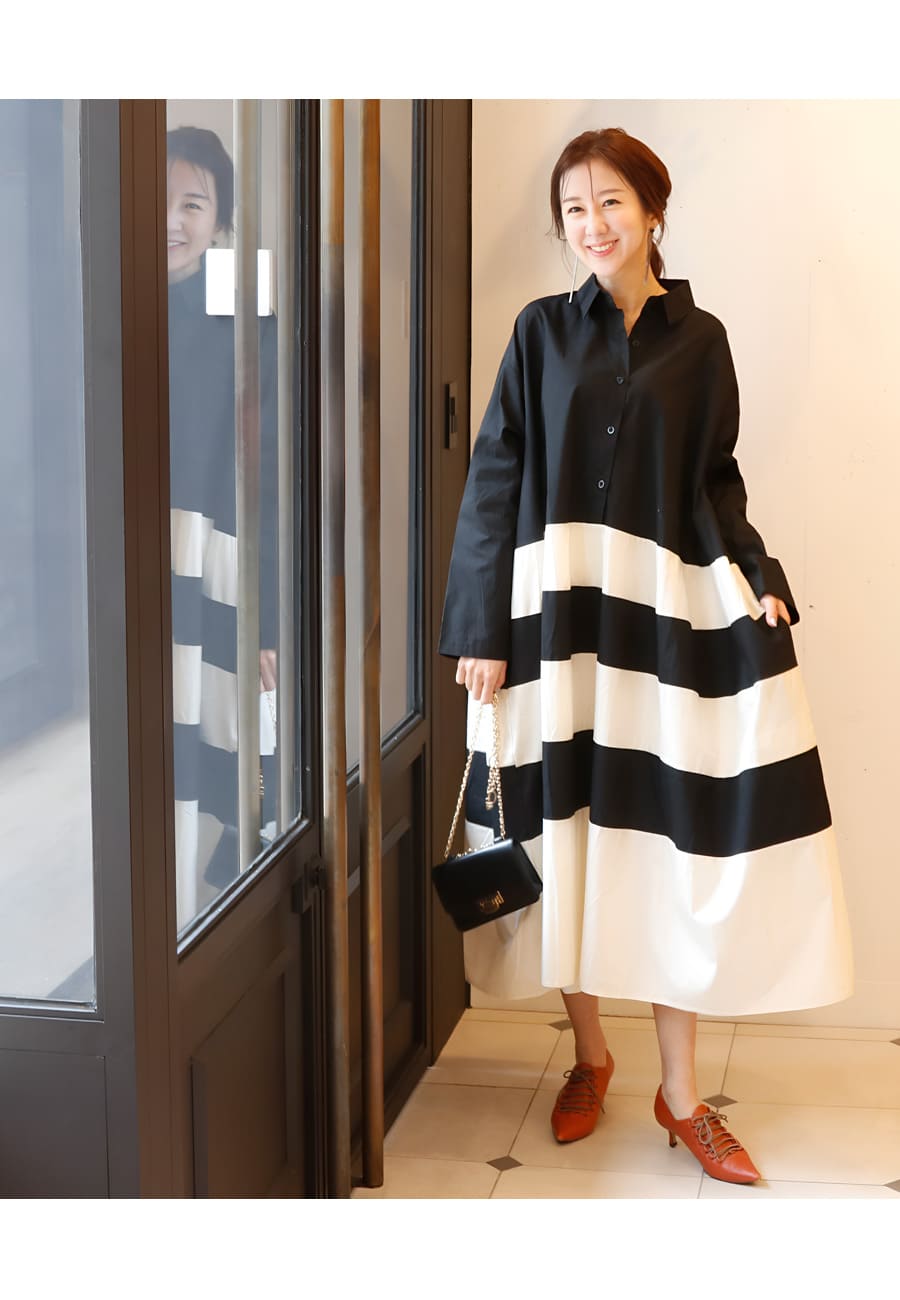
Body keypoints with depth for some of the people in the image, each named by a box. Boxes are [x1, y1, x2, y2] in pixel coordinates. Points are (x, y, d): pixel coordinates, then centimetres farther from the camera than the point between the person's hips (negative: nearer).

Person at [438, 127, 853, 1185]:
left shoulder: (698, 339, 7)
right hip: (556, 610, 0)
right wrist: (482, 631, -4)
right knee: (569, 835, 5)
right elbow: (495, 481, 2)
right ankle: (589, 1056, 24)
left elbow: (716, 481, 10)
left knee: (669, 842, 0)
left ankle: (680, 1093, 9)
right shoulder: (542, 331, 5)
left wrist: (755, 577, -8)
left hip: (667, 614, 0)